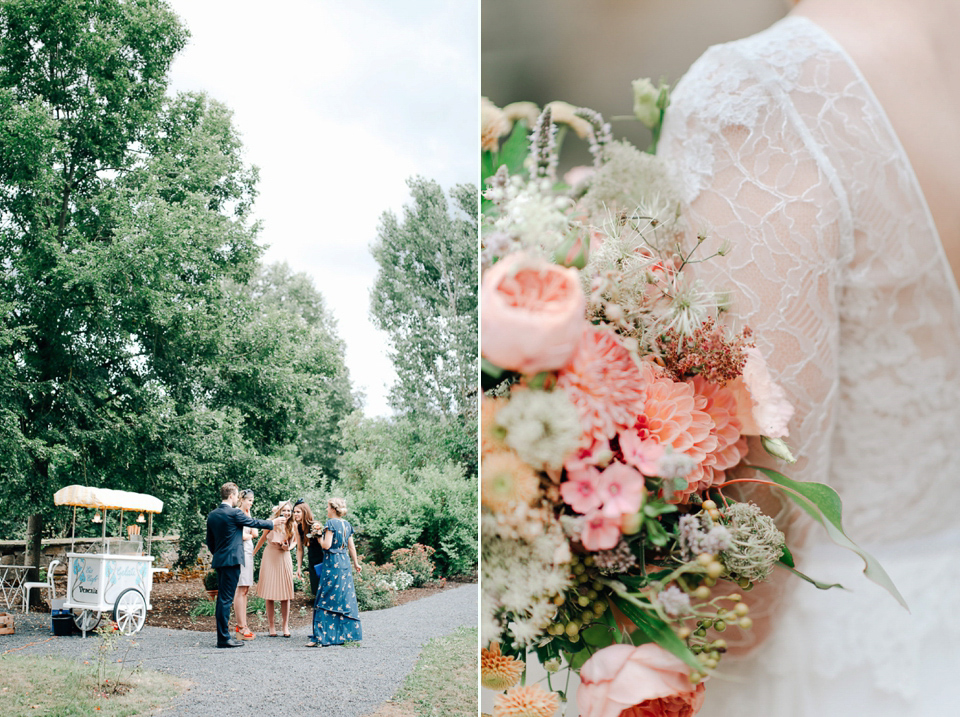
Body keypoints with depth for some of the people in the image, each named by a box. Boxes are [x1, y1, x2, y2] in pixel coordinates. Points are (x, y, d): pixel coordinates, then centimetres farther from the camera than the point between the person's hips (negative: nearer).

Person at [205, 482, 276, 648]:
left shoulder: (212, 515, 10)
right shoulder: (234, 513, -12)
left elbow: (210, 541, 17)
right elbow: (254, 523, 1)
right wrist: (272, 523, 17)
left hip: (219, 560, 8)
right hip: (232, 560, -8)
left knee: (222, 598, 12)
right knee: (226, 599, -7)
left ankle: (222, 635, 16)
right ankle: (224, 638, -6)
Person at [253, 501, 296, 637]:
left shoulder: (292, 526, -2)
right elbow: (263, 538, 6)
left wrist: (288, 547, -8)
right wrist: (253, 553, 13)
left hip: (284, 559, 2)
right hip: (270, 558, -2)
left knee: (285, 595, 1)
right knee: (269, 594, -1)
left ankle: (286, 626, 8)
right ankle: (271, 626, 7)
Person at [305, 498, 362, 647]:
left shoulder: (331, 523, -11)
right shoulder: (347, 525, 10)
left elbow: (326, 545, -17)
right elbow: (351, 546, 15)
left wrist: (319, 537, 1)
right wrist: (356, 563, 23)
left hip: (332, 563, -7)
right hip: (345, 562, 7)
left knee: (326, 600, -6)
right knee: (345, 598, 12)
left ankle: (321, 637, -8)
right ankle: (349, 633, 17)